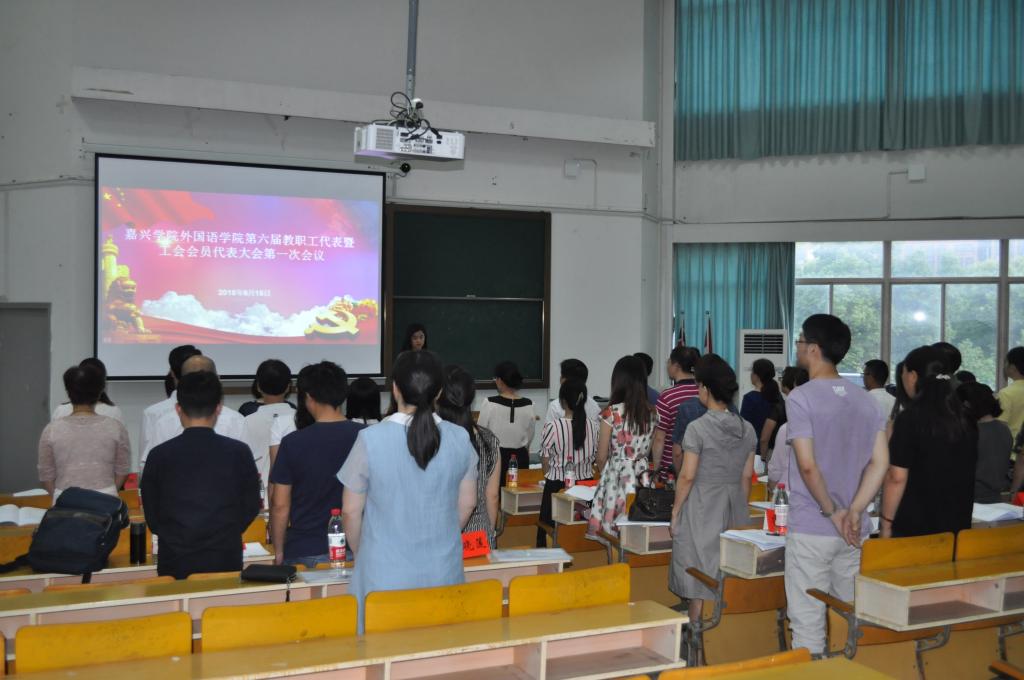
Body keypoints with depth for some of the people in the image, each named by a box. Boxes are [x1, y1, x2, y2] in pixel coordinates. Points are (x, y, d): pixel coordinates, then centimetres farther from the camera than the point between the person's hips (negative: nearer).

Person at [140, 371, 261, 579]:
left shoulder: (159, 455, -4)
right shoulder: (239, 452, -5)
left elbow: (152, 517, 3)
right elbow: (251, 507, 3)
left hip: (175, 562, 0)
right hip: (225, 560, 0)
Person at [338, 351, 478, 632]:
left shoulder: (370, 440, -14)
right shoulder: (459, 439, -5)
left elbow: (351, 511, -5)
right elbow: (467, 503, 7)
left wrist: (360, 552, 13)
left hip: (385, 574, -2)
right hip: (443, 573, 3)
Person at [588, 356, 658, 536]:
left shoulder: (612, 413, -9)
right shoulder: (652, 414, 3)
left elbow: (602, 456, -2)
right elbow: (650, 451, 13)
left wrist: (603, 474, 17)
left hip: (616, 478, -4)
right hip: (643, 479, 4)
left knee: (612, 535, 2)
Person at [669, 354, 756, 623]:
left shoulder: (698, 428, -14)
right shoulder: (747, 429, 3)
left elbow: (687, 476, -13)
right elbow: (747, 476, 8)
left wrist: (675, 512, -3)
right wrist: (741, 509, 18)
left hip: (702, 507, -5)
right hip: (734, 508, 5)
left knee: (699, 579, 4)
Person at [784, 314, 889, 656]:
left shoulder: (800, 398, -12)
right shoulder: (865, 399, 7)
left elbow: (808, 466, -19)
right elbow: (880, 463, 1)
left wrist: (831, 512, -7)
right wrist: (854, 511, -4)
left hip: (811, 528, -6)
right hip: (853, 531, 6)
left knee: (808, 622, 1)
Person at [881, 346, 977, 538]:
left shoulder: (910, 418, -13)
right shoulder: (964, 419, 6)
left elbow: (897, 478, -15)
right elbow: (968, 472, 17)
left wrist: (886, 523, -8)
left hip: (914, 527, -6)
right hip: (958, 525, 6)